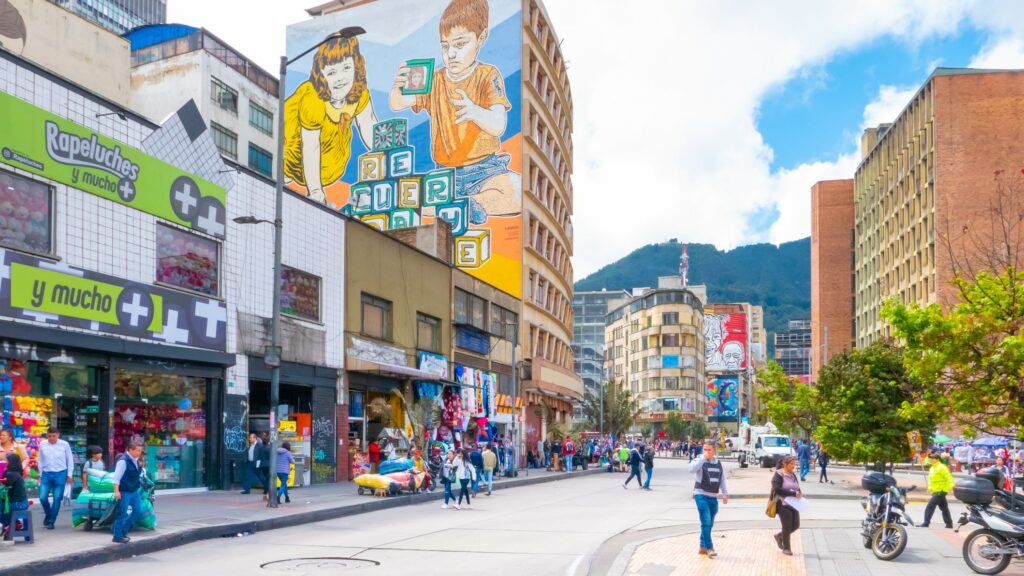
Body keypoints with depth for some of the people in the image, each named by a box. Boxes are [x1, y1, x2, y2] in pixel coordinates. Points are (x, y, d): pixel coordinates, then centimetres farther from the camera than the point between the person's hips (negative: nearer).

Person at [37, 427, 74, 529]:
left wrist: (69, 475, 1)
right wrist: (40, 474, 9)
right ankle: (48, 514, 25)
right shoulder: (42, 445, 0)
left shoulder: (64, 444, -6)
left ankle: (51, 521, 13)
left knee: (57, 499, 0)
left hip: (60, 474, -2)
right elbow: (40, 461, 9)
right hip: (46, 474, 2)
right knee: (42, 497, -5)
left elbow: (70, 460, 1)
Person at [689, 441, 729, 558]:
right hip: (701, 495, -6)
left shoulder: (718, 464, 11)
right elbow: (691, 469, -28)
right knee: (706, 522, -14)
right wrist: (703, 458, -26)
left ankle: (703, 547, 21)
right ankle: (709, 548, -12)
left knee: (709, 523, 11)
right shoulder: (700, 461, -7)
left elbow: (722, 480, 19)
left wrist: (725, 494, 14)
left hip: (713, 497, 6)